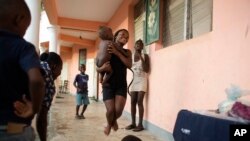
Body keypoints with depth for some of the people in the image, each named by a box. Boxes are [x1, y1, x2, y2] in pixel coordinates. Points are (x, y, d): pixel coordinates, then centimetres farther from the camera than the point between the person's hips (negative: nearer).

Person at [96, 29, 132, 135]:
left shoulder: (127, 52, 7)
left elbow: (129, 65, -13)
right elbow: (97, 68, 0)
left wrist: (117, 53, -18)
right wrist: (103, 68, -24)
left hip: (121, 85, 1)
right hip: (108, 84, -1)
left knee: (118, 110, -12)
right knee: (110, 110, -9)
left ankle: (114, 121, 26)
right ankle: (109, 124, 27)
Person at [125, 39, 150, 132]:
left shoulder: (145, 56, -1)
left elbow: (146, 70, -12)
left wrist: (141, 58, -15)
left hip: (142, 81, -4)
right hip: (134, 81, 4)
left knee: (139, 102, -10)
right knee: (133, 102, 1)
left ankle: (140, 124, -6)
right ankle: (133, 123, 8)